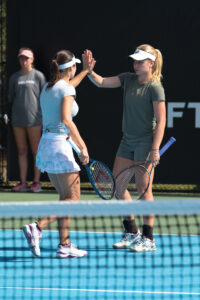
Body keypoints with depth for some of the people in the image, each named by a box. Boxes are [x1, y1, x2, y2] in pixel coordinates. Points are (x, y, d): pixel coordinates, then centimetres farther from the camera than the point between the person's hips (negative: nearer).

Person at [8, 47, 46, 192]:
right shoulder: (14, 77, 11)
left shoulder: (38, 76, -1)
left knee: (36, 151, -1)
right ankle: (22, 182, 9)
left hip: (34, 119, -4)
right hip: (17, 120, 4)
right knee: (22, 151, 6)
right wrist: (14, 111, 12)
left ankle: (36, 182, 2)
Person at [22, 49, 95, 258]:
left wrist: (86, 71, 44)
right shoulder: (67, 90, -12)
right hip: (59, 145, -9)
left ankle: (65, 245, 10)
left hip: (45, 145, 9)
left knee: (66, 198, 13)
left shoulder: (48, 87, 13)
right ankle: (37, 227, -21)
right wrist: (82, 147, -22)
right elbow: (66, 120, -24)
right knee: (73, 198, -5)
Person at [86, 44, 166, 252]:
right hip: (127, 141, 8)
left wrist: (155, 149, -21)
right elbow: (102, 82, 5)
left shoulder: (155, 87, -12)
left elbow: (161, 121, -15)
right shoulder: (128, 80, 8)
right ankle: (131, 232, 20)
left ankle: (148, 239, 1)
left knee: (144, 188, -5)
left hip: (146, 141, -8)